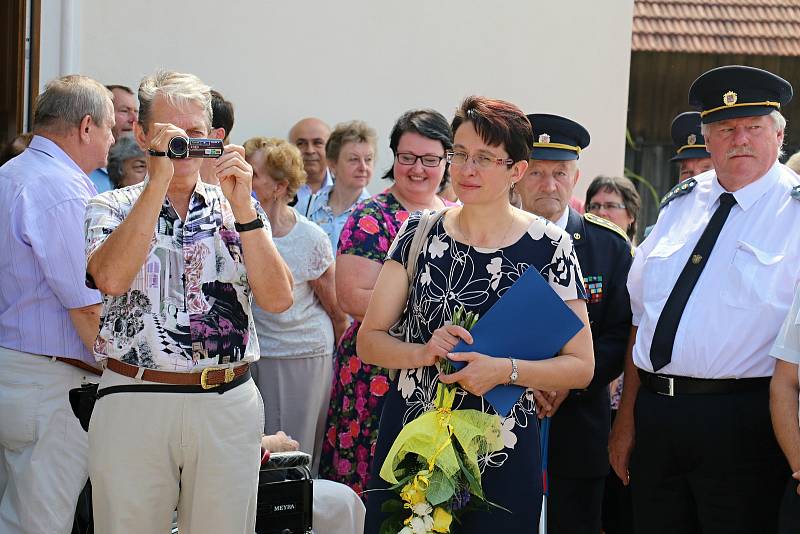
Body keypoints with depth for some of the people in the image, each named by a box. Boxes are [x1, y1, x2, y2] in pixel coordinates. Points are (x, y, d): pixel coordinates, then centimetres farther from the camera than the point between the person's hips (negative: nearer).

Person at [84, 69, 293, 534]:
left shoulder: (238, 208, 9)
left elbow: (278, 299, -3)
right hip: (134, 404, -1)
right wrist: (159, 180, -16)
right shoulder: (111, 208, 4)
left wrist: (242, 208, -11)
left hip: (228, 407, 2)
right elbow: (111, 278, -17)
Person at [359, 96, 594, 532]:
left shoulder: (547, 247, -4)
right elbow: (368, 340, 4)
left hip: (502, 455, -2)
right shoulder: (419, 232, 3)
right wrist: (423, 352, -15)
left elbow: (580, 366, -3)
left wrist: (505, 370, -19)